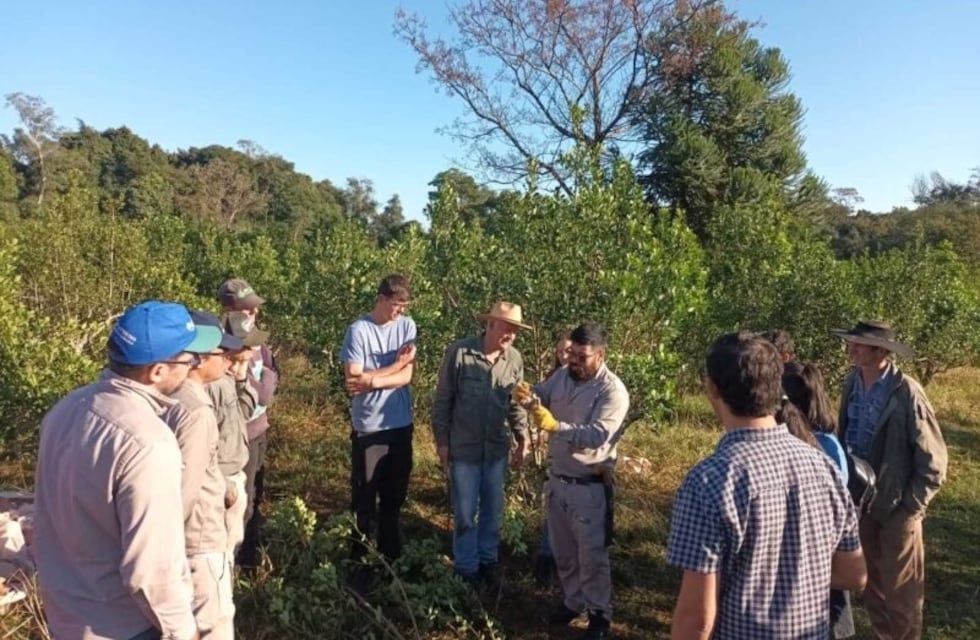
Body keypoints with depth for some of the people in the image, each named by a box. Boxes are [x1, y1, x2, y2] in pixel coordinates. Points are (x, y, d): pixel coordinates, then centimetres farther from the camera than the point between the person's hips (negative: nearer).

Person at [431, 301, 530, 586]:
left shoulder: (515, 359, -4)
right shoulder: (459, 352, -15)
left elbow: (515, 403, 7)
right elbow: (442, 400, -8)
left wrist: (522, 438, 1)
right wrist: (442, 440, -7)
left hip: (498, 447, 4)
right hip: (464, 446, -3)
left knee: (493, 508, 18)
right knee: (465, 512, 10)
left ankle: (488, 558, 40)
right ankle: (467, 567, 30)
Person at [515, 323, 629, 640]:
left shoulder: (612, 391, -20)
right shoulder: (562, 375, 1)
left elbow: (597, 436, -30)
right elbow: (541, 395, 5)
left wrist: (556, 426, -42)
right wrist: (527, 397, -20)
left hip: (589, 486, -6)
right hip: (557, 478, 7)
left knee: (592, 554, 7)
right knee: (562, 549, 20)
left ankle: (599, 613, 26)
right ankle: (572, 600, 39)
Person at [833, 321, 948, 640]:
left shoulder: (906, 393, -21)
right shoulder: (852, 382, -4)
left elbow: (933, 462, -15)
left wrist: (910, 510, -13)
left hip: (896, 508, -5)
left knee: (901, 590, 14)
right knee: (871, 582, 21)